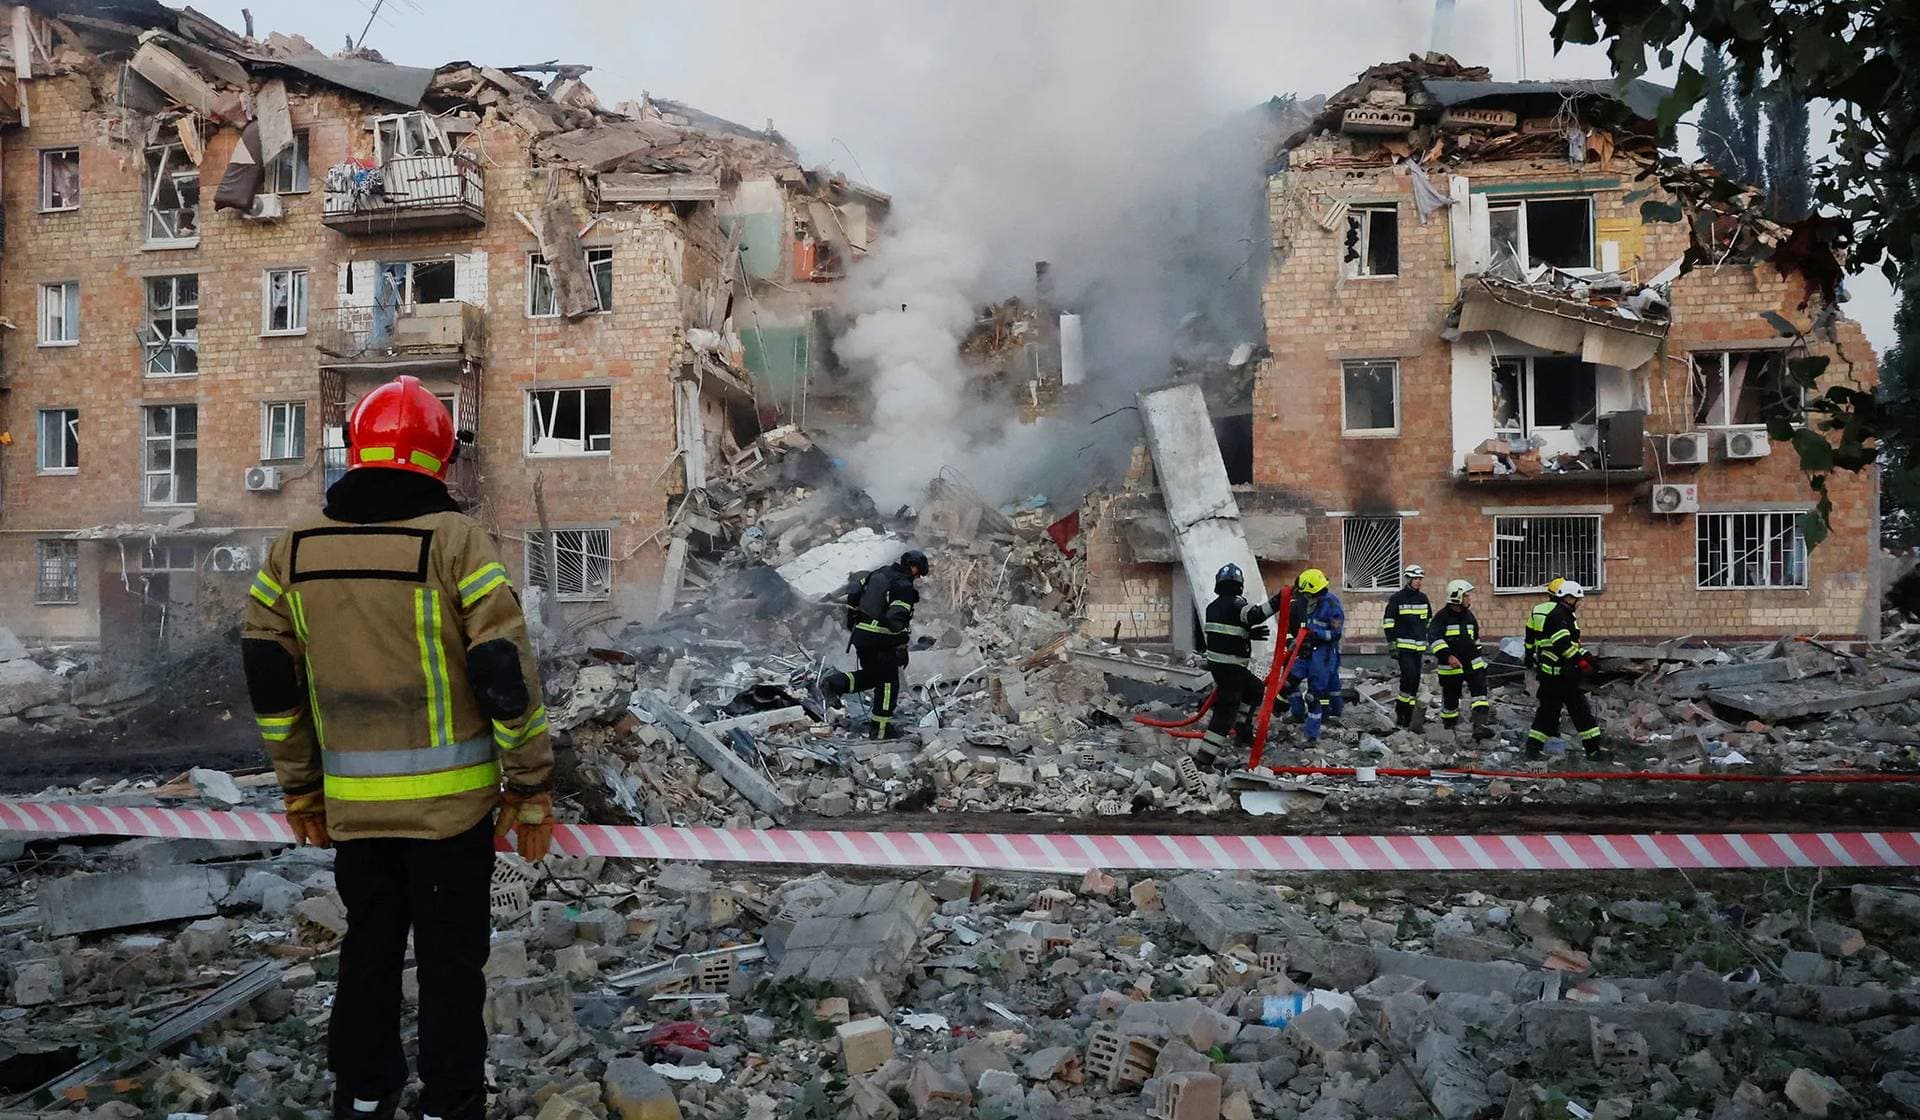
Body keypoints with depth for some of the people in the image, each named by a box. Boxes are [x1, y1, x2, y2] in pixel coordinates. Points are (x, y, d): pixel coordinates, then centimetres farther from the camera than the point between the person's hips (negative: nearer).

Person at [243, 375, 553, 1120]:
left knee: (368, 945, 21)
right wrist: (531, 790, -6)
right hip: (450, 797, -4)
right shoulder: (457, 541, -12)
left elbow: (271, 682, 8)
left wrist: (300, 788, 17)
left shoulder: (293, 550, 3)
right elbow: (507, 678, -14)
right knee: (450, 957, 9)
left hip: (352, 800, 4)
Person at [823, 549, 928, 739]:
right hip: (882, 639, -7)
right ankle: (880, 728, 11)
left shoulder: (878, 573, 10)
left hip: (860, 633, 7)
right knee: (888, 681, 7)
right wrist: (903, 647, -16)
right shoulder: (905, 587, -14)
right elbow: (895, 618, -24)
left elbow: (853, 591, 14)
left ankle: (835, 682, 1)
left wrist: (851, 616, 26)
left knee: (872, 675, 23)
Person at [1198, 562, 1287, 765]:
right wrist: (1274, 604, -36)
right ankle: (1207, 754, -10)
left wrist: (1249, 634, 17)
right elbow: (1254, 615, -34)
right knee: (1227, 707, -7)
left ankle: (1243, 729, 30)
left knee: (1256, 688, 24)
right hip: (1230, 666, -9)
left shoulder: (1213, 607, 12)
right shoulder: (1235, 604, -14)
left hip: (1216, 662, 9)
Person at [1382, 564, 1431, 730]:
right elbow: (1388, 622, -6)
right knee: (1409, 677, -18)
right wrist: (1392, 644, -11)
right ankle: (1400, 712, -6)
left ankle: (1408, 716, 12)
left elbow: (1429, 621, 24)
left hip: (1419, 646, 6)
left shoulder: (1423, 598, 12)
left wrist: (1429, 641, 20)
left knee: (1415, 681, 6)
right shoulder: (1398, 598, -5)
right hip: (1403, 646, -6)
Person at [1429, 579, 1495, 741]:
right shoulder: (1442, 617, -9)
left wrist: (1478, 657, 27)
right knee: (1450, 698, 5)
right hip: (1451, 667, -5)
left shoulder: (1469, 616, 12)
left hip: (1472, 664, 5)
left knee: (1480, 692, -12)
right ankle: (1449, 728, 22)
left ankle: (1480, 725, -19)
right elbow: (1436, 640, -20)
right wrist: (1448, 656, -32)